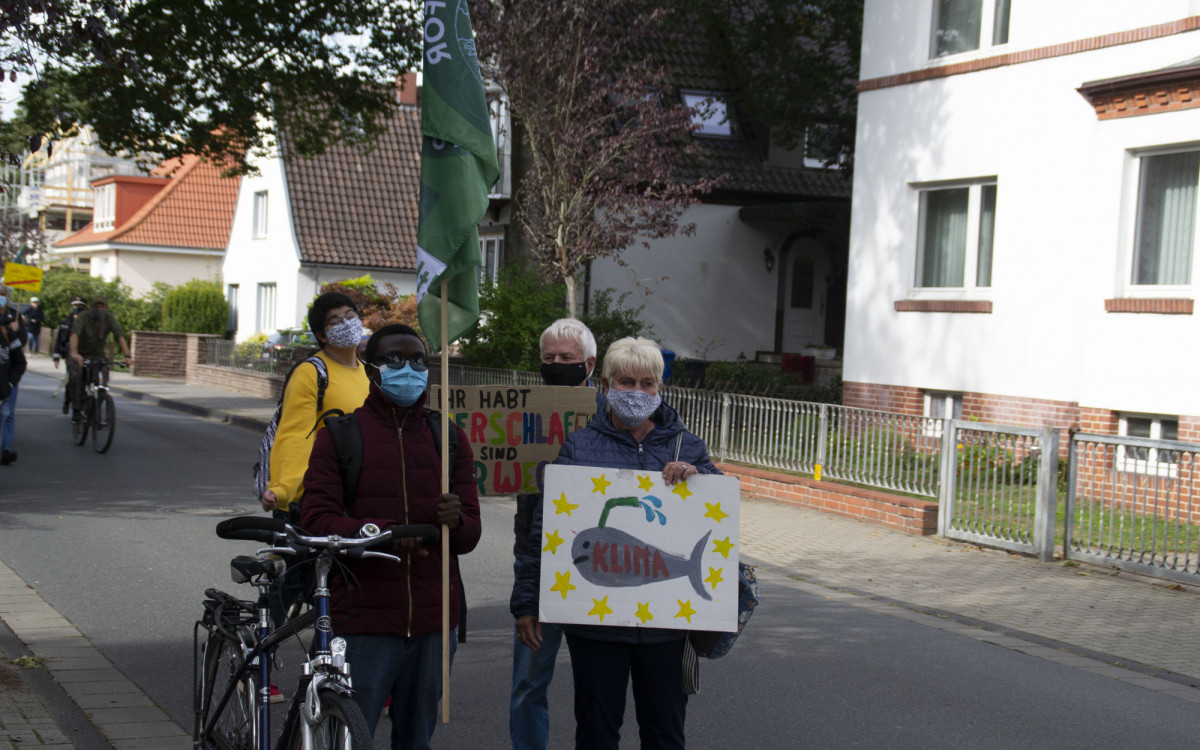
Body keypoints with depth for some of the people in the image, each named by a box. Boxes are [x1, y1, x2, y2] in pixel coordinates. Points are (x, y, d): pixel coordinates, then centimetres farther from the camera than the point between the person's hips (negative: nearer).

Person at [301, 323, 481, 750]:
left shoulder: (449, 438, 12)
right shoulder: (340, 435, 4)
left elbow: (470, 536, 9)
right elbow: (317, 519, -7)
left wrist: (454, 521, -15)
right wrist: (377, 532, -25)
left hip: (433, 623, 3)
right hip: (364, 622, -3)